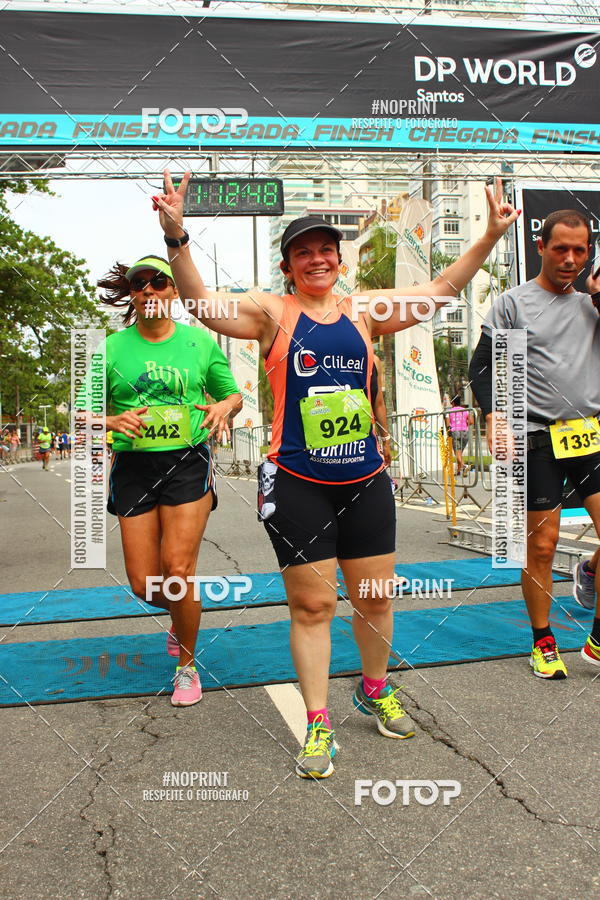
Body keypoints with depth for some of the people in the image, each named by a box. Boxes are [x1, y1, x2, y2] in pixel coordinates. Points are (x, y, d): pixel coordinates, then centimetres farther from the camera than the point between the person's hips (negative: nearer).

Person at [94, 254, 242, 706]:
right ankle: (182, 618, 39)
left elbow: (232, 394, 15)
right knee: (144, 583, 2)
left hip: (188, 463, -2)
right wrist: (113, 421, -16)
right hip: (133, 466, 2)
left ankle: (187, 665, 15)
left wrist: (224, 406, -9)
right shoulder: (112, 348, 5)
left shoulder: (199, 341, 5)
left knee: (178, 570, -10)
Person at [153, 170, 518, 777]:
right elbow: (201, 303, -14)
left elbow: (440, 290, 11)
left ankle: (374, 691, 39)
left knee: (374, 596, 13)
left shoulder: (365, 311, 8)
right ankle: (318, 724, 19)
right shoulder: (272, 313, -2)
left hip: (365, 480, 4)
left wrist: (489, 237, 6)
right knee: (311, 603, 3)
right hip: (297, 485, -3)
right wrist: (176, 237, -28)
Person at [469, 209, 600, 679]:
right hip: (539, 439, -3)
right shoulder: (513, 303, 3)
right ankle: (543, 643, 21)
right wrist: (494, 415, -15)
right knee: (542, 545, 2)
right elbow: (482, 366, 1)